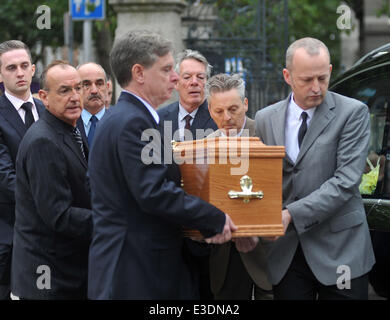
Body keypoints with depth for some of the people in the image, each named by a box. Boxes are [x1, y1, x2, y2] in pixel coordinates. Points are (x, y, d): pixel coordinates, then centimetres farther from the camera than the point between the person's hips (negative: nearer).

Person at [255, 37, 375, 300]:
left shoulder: (353, 113, -4)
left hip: (340, 250, -3)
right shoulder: (265, 119, 9)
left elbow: (346, 181, -12)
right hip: (286, 254, 3)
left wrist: (292, 214, -19)